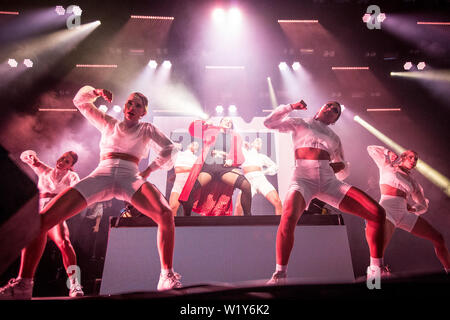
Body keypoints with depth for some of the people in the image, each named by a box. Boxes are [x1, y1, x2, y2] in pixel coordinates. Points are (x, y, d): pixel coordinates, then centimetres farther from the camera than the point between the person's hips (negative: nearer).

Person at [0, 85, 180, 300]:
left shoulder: (147, 129, 21)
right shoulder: (109, 124, 26)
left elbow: (169, 149, 14)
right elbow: (80, 101, 33)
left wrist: (149, 170, 4)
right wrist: (97, 93, 13)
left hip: (130, 178, -2)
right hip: (100, 176, 2)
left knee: (165, 214, -33)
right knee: (42, 220, -15)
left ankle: (167, 276, -22)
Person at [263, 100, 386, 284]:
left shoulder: (334, 138, 27)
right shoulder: (300, 125, 19)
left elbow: (344, 172, 29)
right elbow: (269, 122, 8)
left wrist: (340, 165, 6)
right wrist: (291, 107, 5)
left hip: (329, 182, 4)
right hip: (303, 180, -4)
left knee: (377, 213, -11)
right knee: (288, 218, -37)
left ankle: (377, 269, 7)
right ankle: (280, 275, -19)